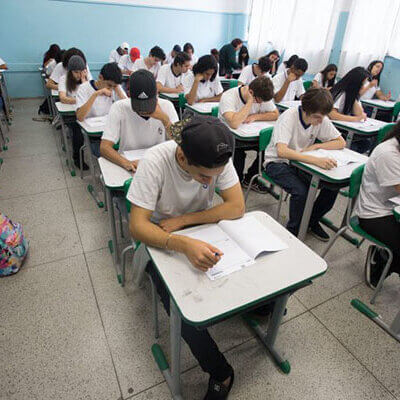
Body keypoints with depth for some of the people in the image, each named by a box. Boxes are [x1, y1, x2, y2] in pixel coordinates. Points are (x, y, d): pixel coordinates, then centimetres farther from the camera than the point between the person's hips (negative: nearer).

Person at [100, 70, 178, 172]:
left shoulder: (166, 106, -7)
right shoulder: (119, 108, -10)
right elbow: (104, 148, -16)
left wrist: (165, 119, -21)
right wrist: (126, 163, -34)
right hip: (131, 166, 0)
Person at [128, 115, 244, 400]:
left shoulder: (219, 159, -21)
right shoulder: (155, 162, -30)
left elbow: (237, 207, -21)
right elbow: (137, 226, -32)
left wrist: (181, 220, -26)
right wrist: (184, 245, -50)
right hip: (160, 239, -3)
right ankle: (221, 373, 0)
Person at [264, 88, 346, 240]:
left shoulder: (321, 119, -8)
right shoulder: (289, 117, -25)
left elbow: (341, 142, -1)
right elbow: (281, 151, -39)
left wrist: (315, 146, -18)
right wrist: (315, 160, -48)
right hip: (277, 162, -5)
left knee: (334, 185, -12)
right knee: (301, 191, -30)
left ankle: (312, 221, 12)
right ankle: (293, 232, -4)